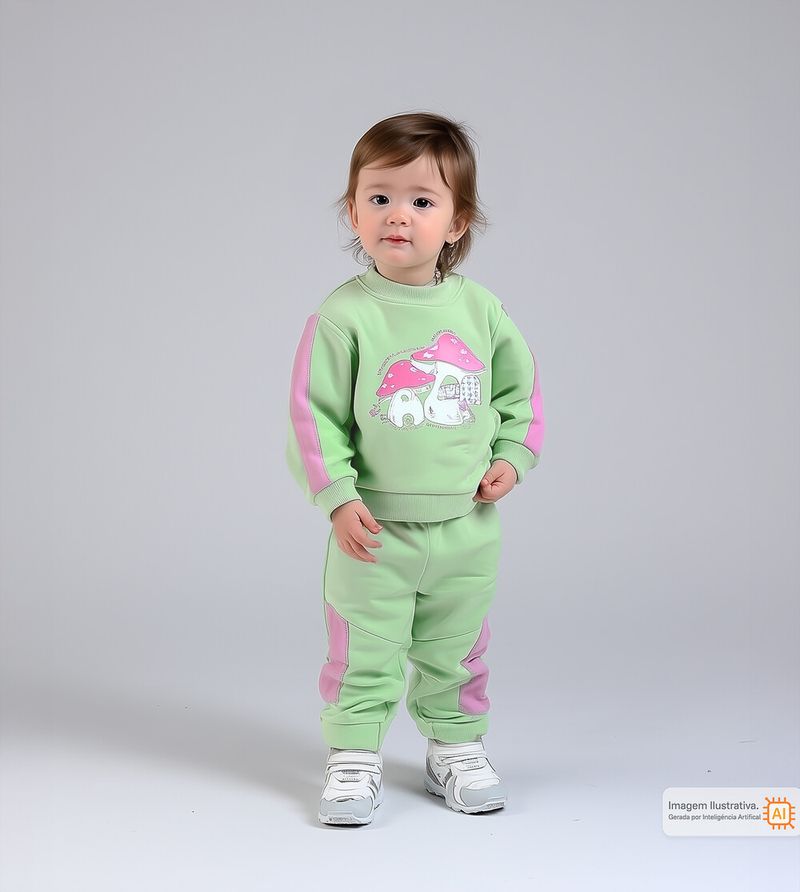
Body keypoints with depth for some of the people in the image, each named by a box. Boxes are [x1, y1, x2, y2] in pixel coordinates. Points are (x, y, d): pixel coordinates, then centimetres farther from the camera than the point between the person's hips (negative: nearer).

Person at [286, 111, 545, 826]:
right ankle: (355, 756, 22)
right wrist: (338, 497, -15)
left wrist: (512, 456, -1)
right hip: (374, 527, -3)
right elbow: (315, 414, -9)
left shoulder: (480, 309, 0)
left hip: (467, 526, 3)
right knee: (364, 655, 6)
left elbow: (521, 387, 12)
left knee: (455, 653, 18)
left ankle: (457, 748, 35)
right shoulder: (343, 316, -11)